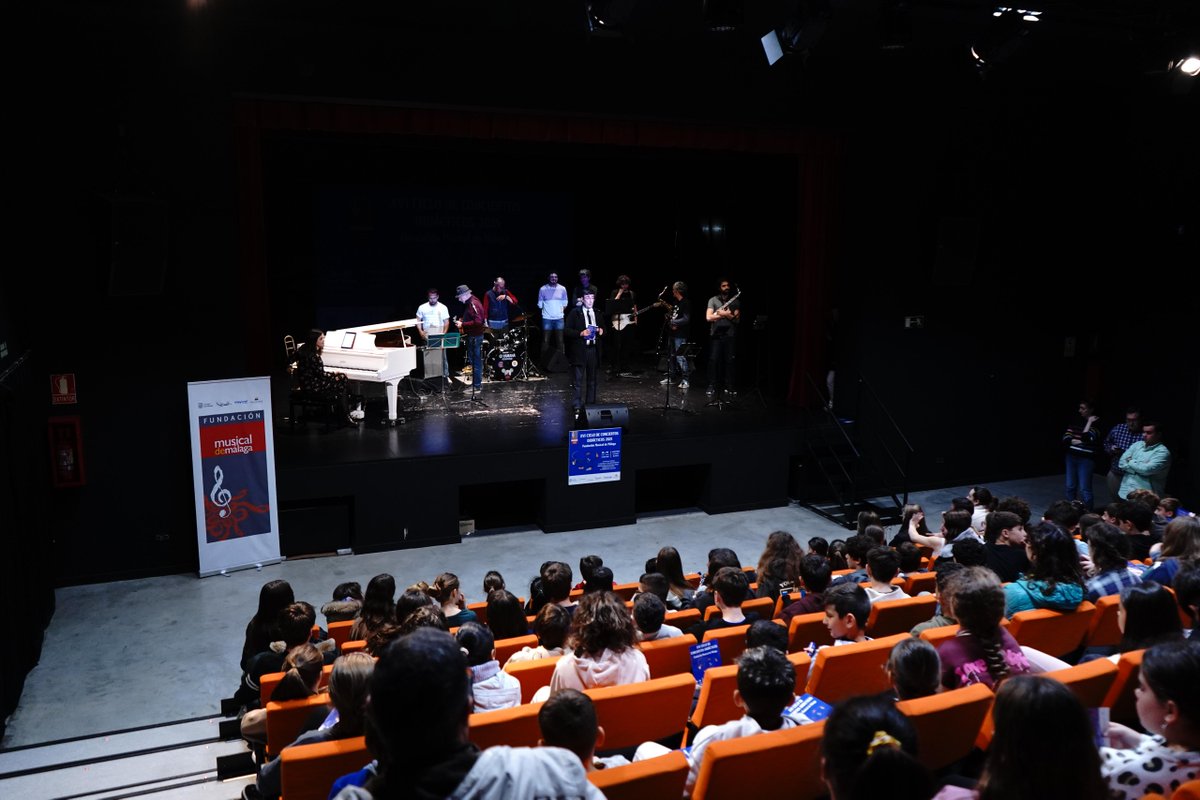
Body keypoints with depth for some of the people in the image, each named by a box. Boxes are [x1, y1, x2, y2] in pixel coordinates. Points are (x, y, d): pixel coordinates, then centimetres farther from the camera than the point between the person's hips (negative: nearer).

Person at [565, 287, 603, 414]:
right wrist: (581, 333, -19)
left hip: (593, 350, 5)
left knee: (592, 380, 11)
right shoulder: (575, 312, -1)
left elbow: (603, 330, 23)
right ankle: (578, 407, -2)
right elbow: (566, 330, -6)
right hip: (579, 350, -5)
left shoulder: (597, 313, 14)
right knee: (579, 380, -6)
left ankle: (590, 405, 19)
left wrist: (601, 331, -1)